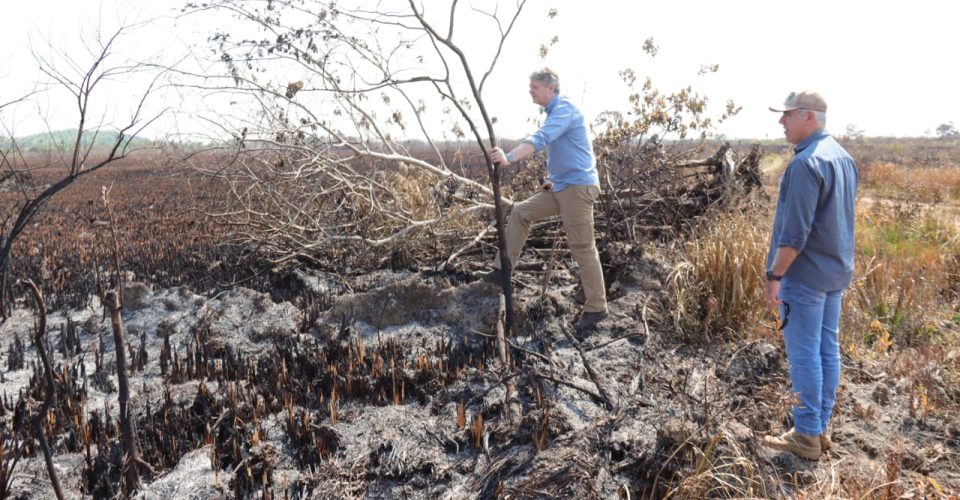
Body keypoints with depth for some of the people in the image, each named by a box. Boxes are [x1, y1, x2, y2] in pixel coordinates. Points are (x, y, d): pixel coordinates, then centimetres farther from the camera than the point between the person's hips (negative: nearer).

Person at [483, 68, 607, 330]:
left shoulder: (564, 109, -15)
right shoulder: (554, 112, 17)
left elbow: (540, 139, -32)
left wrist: (509, 158, -43)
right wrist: (553, 178, 16)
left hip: (577, 187, -10)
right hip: (560, 188, 10)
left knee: (582, 247, -5)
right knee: (520, 212, 8)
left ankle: (596, 307, 4)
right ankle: (503, 268, 12)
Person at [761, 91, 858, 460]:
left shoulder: (806, 163, -19)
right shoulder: (843, 157, 11)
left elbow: (795, 231, -23)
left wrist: (774, 276, -18)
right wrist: (839, 266, 22)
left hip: (804, 275, -9)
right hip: (836, 271, 9)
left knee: (805, 354, -1)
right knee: (827, 350, 13)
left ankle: (807, 436, 8)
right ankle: (820, 428, 23)